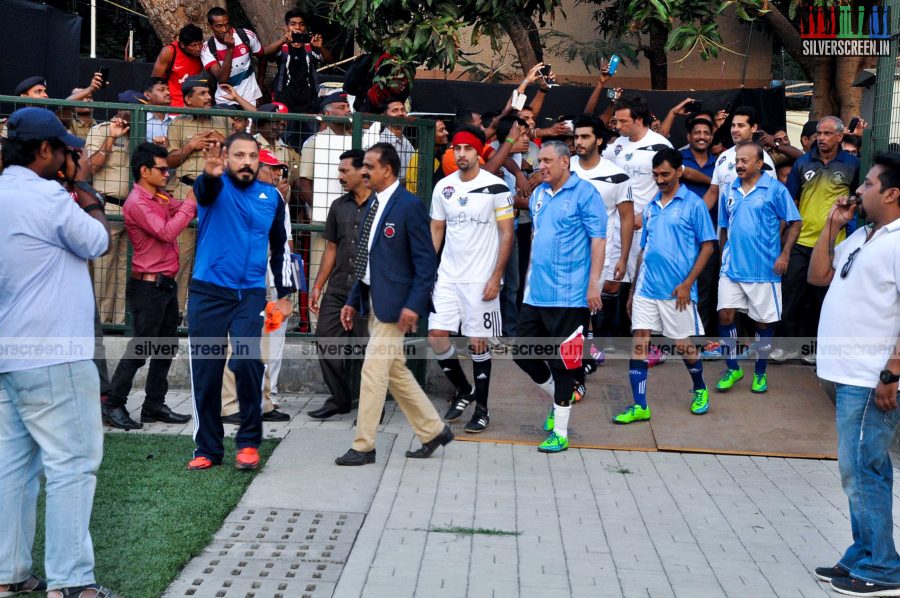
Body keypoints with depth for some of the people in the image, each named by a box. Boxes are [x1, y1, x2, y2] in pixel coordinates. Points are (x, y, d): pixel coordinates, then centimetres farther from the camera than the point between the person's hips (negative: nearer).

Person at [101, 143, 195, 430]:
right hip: (148, 286, -9)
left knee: (166, 348, 12)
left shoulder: (160, 199, 13)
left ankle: (154, 405, 20)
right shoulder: (137, 203, -15)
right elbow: (166, 232, -23)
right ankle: (113, 404, 4)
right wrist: (191, 203, -18)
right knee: (140, 348, -5)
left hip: (166, 284, 9)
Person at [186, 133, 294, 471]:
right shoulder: (215, 186, -2)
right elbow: (204, 190, -28)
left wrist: (285, 295, 13)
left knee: (247, 362, -17)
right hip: (208, 292, 0)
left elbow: (280, 247, 16)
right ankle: (208, 449, 17)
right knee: (205, 373, 4)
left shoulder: (272, 197, 6)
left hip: (251, 294, 1)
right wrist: (210, 173, -52)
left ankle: (249, 442, 0)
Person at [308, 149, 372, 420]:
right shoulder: (339, 207, 13)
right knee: (326, 340, 3)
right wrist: (317, 286, 13)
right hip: (337, 289, 6)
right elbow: (331, 249, 17)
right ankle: (339, 399, 19)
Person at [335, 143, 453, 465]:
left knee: (374, 371, -6)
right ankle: (433, 430, 27)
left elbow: (426, 261, -15)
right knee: (395, 371, 14)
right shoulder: (373, 204, 13)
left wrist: (414, 305, -21)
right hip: (374, 301, 9)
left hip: (395, 304, -9)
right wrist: (353, 300, 15)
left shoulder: (410, 205, -12)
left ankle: (363, 446, 4)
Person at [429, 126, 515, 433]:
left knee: (478, 343, 2)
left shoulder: (496, 187, -7)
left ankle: (482, 409, 17)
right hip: (446, 277, 4)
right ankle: (464, 390, 23)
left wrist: (496, 277, -12)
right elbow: (436, 230, 13)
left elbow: (507, 234, -6)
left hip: (480, 279, -4)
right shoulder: (443, 187, 6)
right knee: (436, 336, -1)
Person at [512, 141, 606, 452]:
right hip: (536, 294, 7)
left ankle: (560, 432, 10)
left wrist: (593, 284, -17)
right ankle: (557, 398, 35)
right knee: (523, 353, 10)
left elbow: (598, 239, -11)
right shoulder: (538, 194, 12)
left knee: (562, 363, 0)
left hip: (569, 296, -7)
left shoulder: (584, 192, -9)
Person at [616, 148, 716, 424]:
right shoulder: (651, 207, 12)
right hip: (646, 288, 5)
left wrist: (687, 283, -13)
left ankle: (700, 389, 34)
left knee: (684, 345, 7)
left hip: (676, 290, -5)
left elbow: (707, 246, -4)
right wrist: (633, 290, 15)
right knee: (638, 343, -2)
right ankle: (639, 406, 3)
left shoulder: (693, 204, -3)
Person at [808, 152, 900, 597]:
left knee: (861, 469, -5)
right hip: (851, 373, 10)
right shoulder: (860, 237, 15)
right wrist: (832, 226, 11)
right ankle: (863, 559, 24)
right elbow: (818, 275, 21)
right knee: (863, 470, 14)